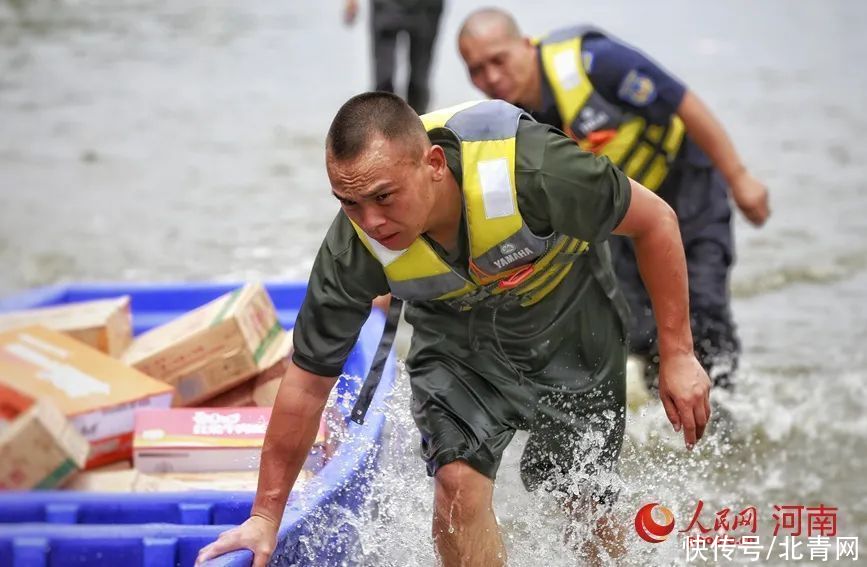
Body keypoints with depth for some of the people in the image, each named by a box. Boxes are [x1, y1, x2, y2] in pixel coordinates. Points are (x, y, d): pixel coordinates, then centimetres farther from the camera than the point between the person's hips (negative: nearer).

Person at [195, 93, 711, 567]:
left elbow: (656, 220, -24)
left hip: (573, 327, -1)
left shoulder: (528, 167, -40)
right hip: (457, 340, 1)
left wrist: (677, 356, -20)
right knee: (459, 483, -20)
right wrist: (266, 516, -14)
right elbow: (308, 383, -18)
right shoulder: (353, 251, -31)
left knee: (586, 509, 6)